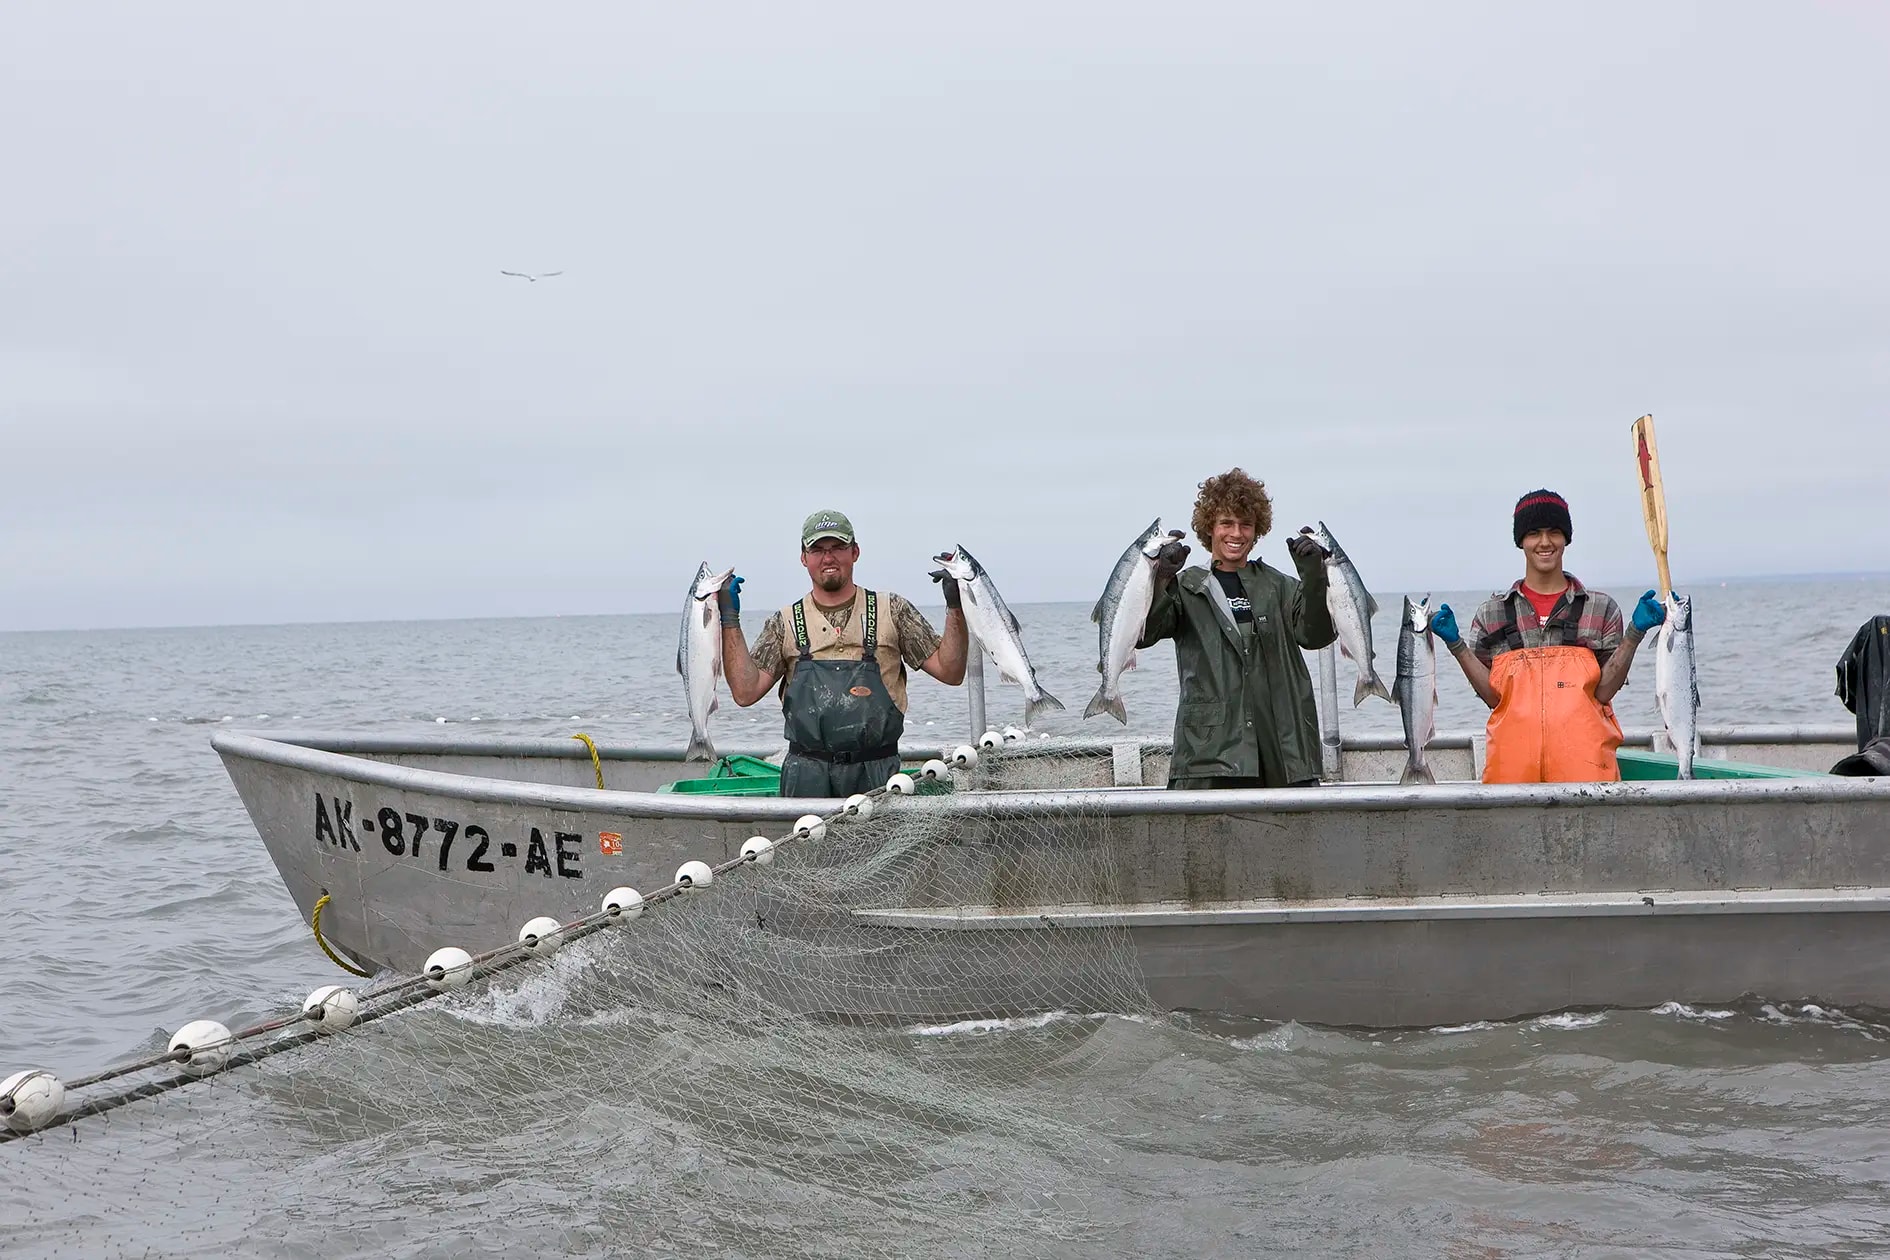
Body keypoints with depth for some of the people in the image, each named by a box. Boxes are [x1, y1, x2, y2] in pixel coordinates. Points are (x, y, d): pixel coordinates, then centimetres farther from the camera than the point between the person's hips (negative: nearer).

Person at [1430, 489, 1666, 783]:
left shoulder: (1601, 609, 11)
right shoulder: (1492, 613, 12)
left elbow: (1603, 692, 2)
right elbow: (1493, 696, 5)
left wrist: (1635, 633, -6)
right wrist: (1456, 643, -2)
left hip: (1583, 760, 0)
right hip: (1513, 760, 1)